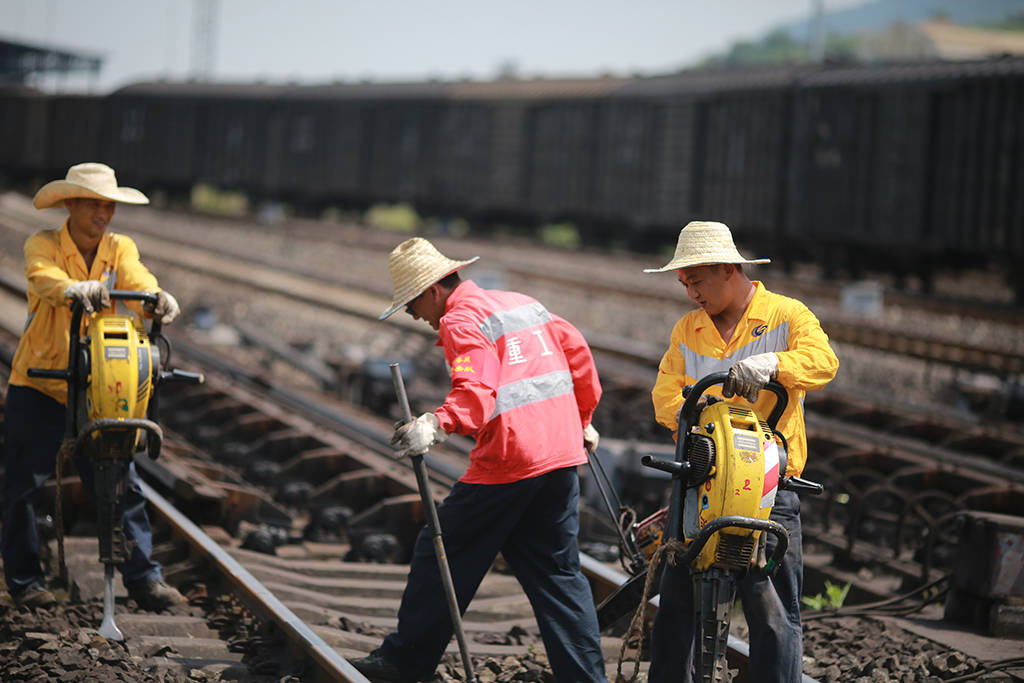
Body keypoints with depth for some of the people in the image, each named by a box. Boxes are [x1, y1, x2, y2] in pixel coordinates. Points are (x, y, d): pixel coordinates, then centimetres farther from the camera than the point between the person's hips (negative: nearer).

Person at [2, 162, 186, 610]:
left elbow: (138, 281, -18)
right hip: (37, 385, -2)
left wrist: (158, 299, -42)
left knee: (121, 483, -1)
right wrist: (76, 290, -53)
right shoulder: (43, 245, -8)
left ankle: (143, 577, 7)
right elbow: (44, 277, -31)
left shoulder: (120, 249, 2)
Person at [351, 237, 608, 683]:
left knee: (441, 555, 5)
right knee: (557, 571, 11)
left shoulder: (461, 321, -7)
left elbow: (477, 393, -23)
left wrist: (436, 425, -39)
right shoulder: (524, 304, 18)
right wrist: (581, 421, 33)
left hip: (507, 462, -8)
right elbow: (578, 353, 22)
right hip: (562, 455, 8)